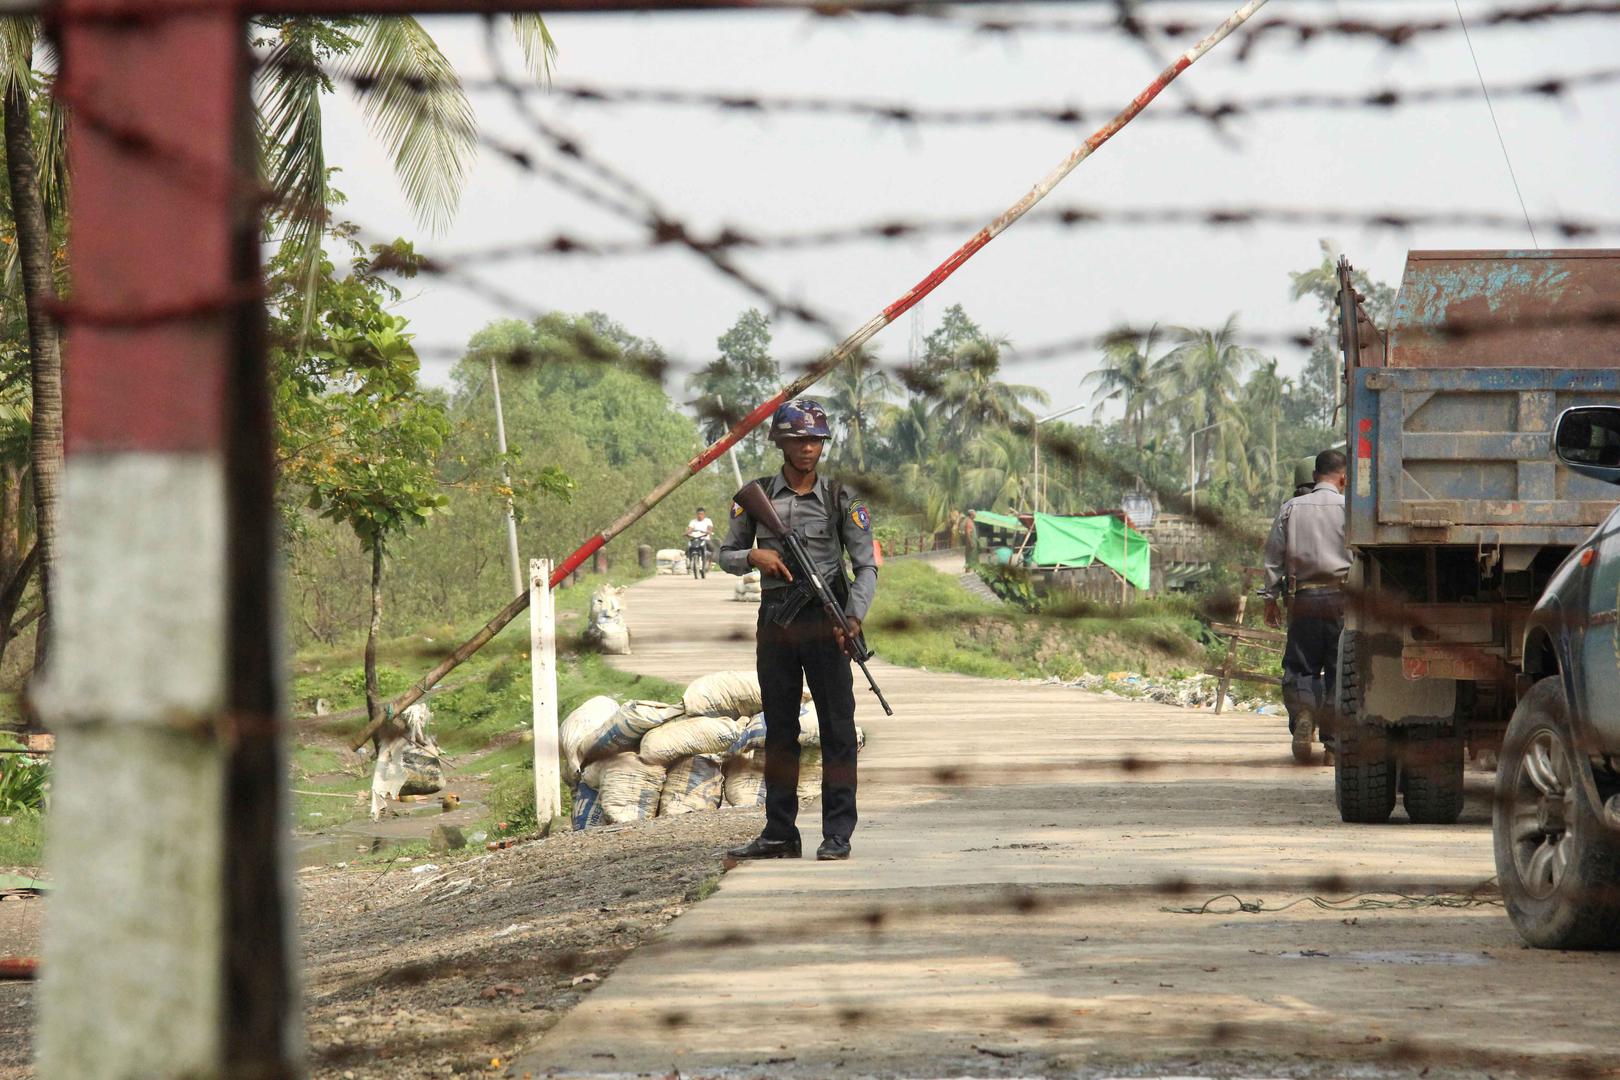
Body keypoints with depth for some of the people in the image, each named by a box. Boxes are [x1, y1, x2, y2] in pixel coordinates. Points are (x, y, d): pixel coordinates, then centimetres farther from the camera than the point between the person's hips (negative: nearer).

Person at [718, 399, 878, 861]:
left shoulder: (840, 499, 1)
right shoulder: (757, 496, 6)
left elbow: (866, 565, -1)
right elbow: (726, 555, 13)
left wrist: (853, 617, -15)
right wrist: (754, 556, -9)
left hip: (824, 619, -3)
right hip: (775, 618, 3)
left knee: (837, 727, -3)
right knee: (779, 728, 8)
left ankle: (837, 835, 0)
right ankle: (779, 833, 13)